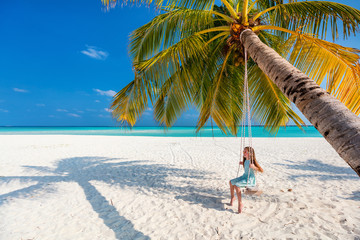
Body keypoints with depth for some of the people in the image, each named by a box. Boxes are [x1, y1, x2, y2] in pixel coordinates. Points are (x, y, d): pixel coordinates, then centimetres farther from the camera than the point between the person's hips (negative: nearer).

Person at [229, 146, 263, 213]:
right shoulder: (245, 160, 5)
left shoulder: (252, 161, -18)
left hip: (250, 179, -8)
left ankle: (240, 203, -12)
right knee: (231, 182, 2)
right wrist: (242, 163, 14)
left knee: (236, 185, -26)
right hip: (244, 177, 8)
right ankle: (232, 197, 22)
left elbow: (262, 170, -20)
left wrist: (254, 167, -33)